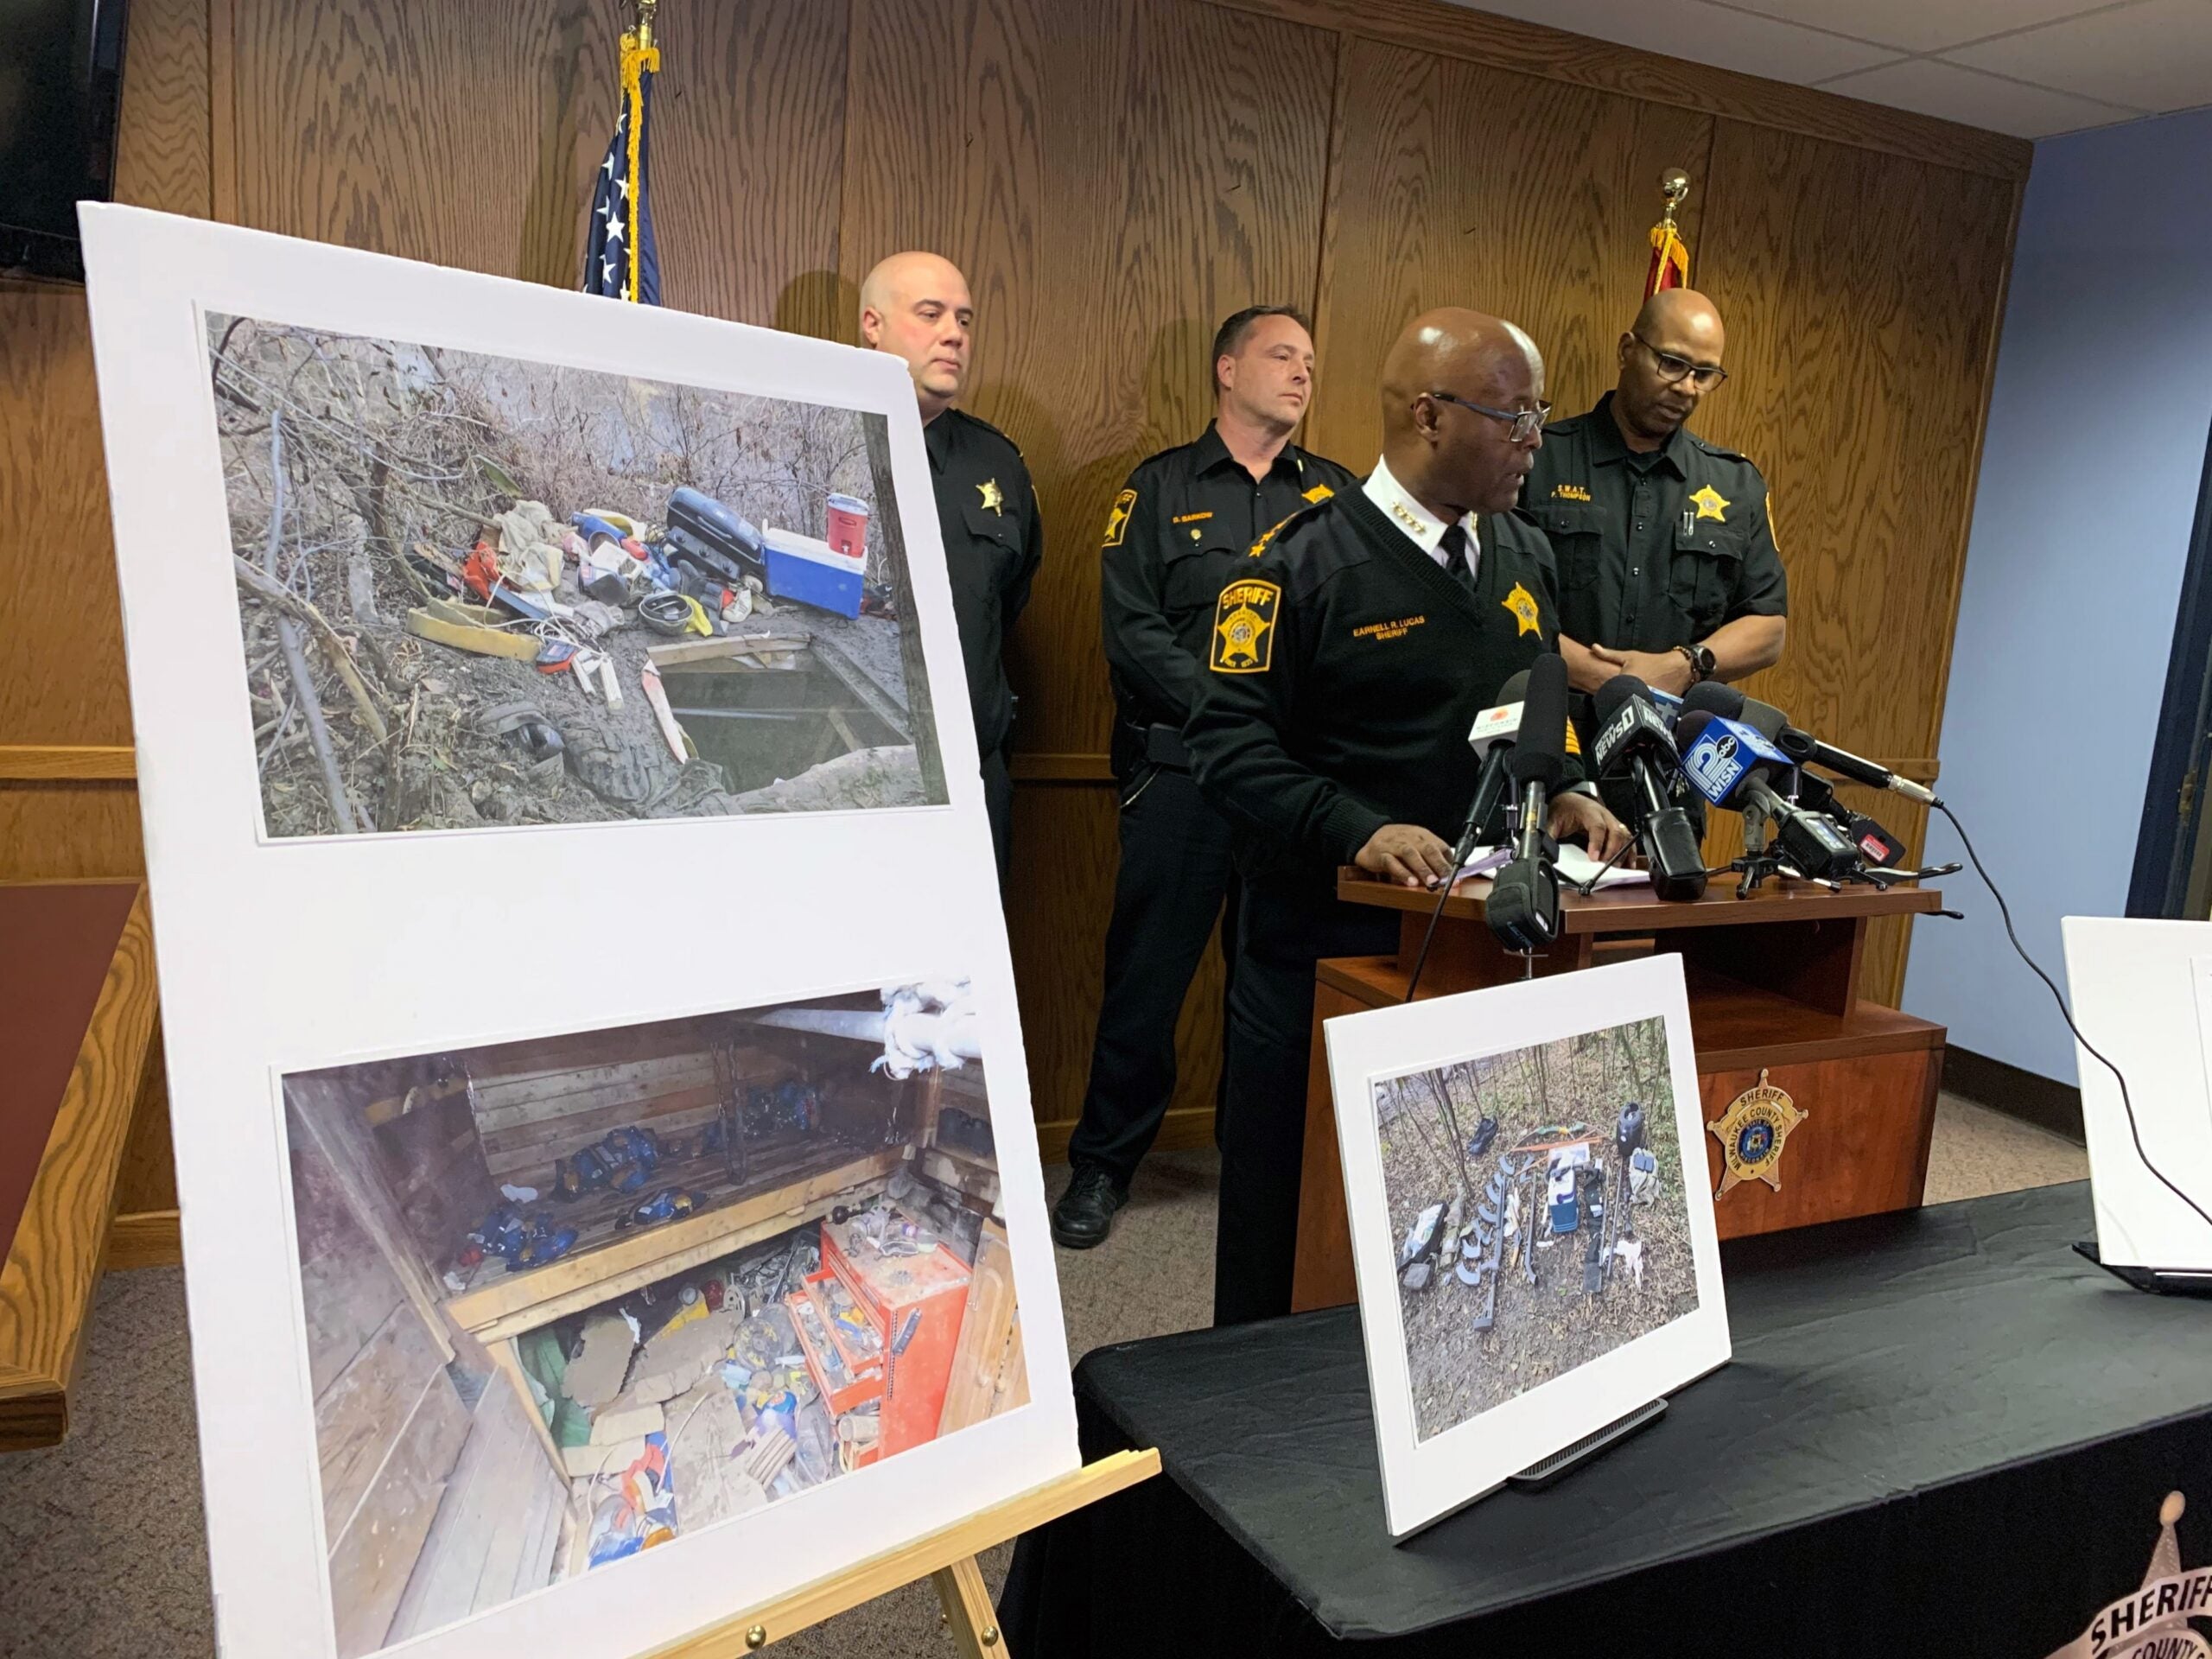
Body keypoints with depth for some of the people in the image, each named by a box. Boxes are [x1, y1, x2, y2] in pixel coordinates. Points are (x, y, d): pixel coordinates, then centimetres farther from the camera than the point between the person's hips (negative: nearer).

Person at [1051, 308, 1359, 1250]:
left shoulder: (1338, 496, 14)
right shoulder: (1161, 489, 7)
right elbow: (1132, 630, -4)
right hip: (1182, 771, -2)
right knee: (1149, 970, 1)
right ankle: (1103, 1166, 16)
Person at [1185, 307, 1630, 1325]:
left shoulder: (1524, 555, 9)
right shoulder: (1302, 562, -11)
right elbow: (1229, 740, -16)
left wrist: (1565, 792, 2)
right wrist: (1357, 831, -27)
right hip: (1324, 937, -5)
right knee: (1287, 1199, 9)